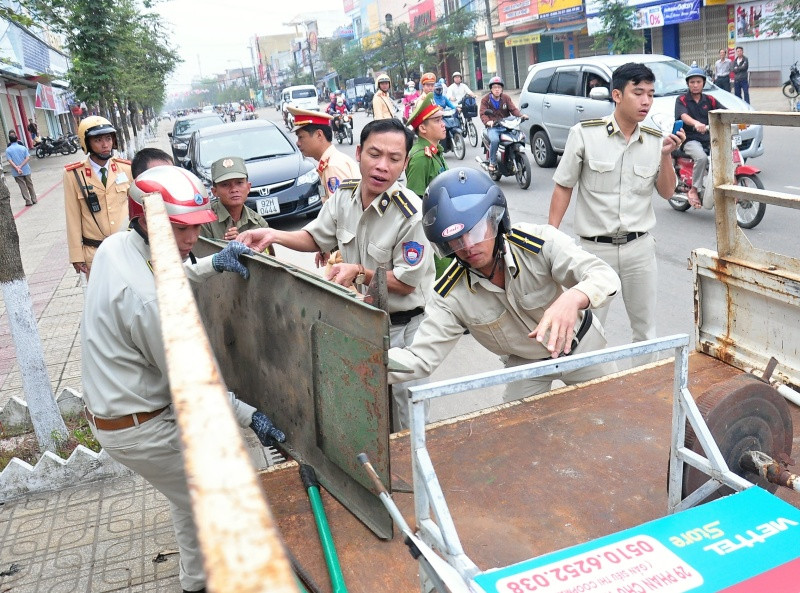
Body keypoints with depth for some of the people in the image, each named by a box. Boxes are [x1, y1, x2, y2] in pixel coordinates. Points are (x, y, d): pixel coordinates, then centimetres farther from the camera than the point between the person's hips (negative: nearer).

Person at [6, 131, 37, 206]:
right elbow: (28, 158, -11)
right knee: (30, 185, 14)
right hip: (26, 170, 1)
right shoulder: (23, 147, -2)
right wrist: (20, 166, -13)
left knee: (23, 187, 5)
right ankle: (34, 199, 20)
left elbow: (10, 161, -15)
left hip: (16, 172, -1)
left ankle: (28, 201, 6)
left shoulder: (8, 150, -6)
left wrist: (17, 168, -17)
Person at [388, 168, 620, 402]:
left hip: (580, 346, -1)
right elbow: (419, 358, -27)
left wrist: (572, 299, -63)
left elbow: (605, 275, -38)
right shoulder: (450, 295, -25)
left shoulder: (539, 242, -33)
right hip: (524, 364, 1)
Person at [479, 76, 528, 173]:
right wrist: (487, 121, -27)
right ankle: (492, 163, -17)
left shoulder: (506, 98, 12)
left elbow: (513, 109, 4)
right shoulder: (485, 99, 5)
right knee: (494, 140, -35)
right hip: (492, 127, -3)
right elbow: (482, 113, -5)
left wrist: (521, 115, -17)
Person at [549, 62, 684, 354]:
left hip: (639, 246, 3)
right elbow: (563, 187, -3)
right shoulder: (584, 133, -9)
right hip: (595, 247, -3)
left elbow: (667, 193, 6)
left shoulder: (656, 140, 1)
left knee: (646, 328, 15)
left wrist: (666, 155, -9)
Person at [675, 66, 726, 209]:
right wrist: (696, 123, -38)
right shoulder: (681, 100, 3)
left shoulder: (709, 100, 16)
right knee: (702, 157, -33)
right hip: (690, 140, -4)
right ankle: (694, 190, -20)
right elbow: (684, 116, -17)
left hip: (709, 138, 4)